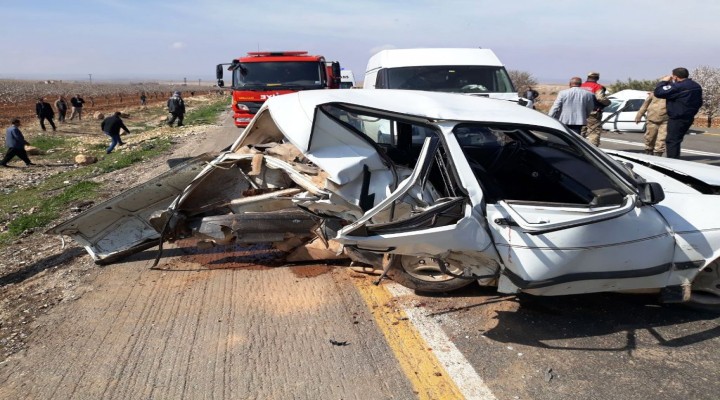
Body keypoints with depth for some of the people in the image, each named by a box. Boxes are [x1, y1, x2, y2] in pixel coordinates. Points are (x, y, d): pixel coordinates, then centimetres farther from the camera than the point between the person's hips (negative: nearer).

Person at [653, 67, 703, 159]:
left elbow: (658, 93, -20)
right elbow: (699, 102, 23)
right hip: (688, 118, 9)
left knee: (672, 141, -6)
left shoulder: (678, 87, -19)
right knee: (676, 140, 19)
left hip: (677, 119, -9)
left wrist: (663, 81, -5)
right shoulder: (696, 86, 13)